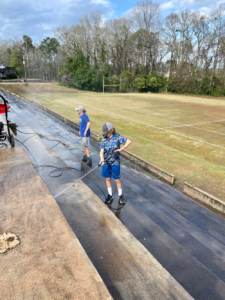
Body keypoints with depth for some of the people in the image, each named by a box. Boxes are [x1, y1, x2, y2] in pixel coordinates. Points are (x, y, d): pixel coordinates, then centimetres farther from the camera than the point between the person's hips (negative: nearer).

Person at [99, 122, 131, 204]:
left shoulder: (118, 136, -9)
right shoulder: (104, 139, -4)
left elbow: (129, 141, -8)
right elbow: (102, 151, -9)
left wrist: (121, 149, -17)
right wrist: (102, 160, -27)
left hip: (115, 163, -2)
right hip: (106, 162, 3)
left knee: (117, 179, 7)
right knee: (108, 179, 13)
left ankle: (120, 195, 28)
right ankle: (110, 195, 32)